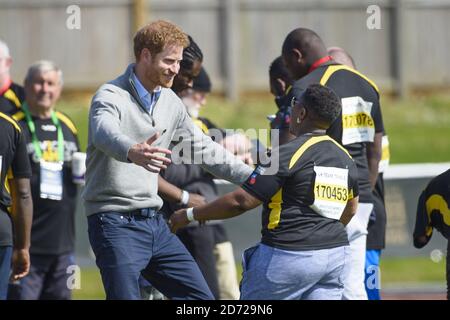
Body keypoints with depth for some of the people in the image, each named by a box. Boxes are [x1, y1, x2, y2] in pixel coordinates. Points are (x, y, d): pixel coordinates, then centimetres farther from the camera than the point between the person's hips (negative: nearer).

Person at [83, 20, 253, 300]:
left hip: (155, 224, 8)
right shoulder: (111, 97, -13)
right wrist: (133, 153, -59)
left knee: (201, 298, 6)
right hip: (116, 224, -8)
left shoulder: (170, 101, 11)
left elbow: (203, 148, 21)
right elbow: (105, 133, -36)